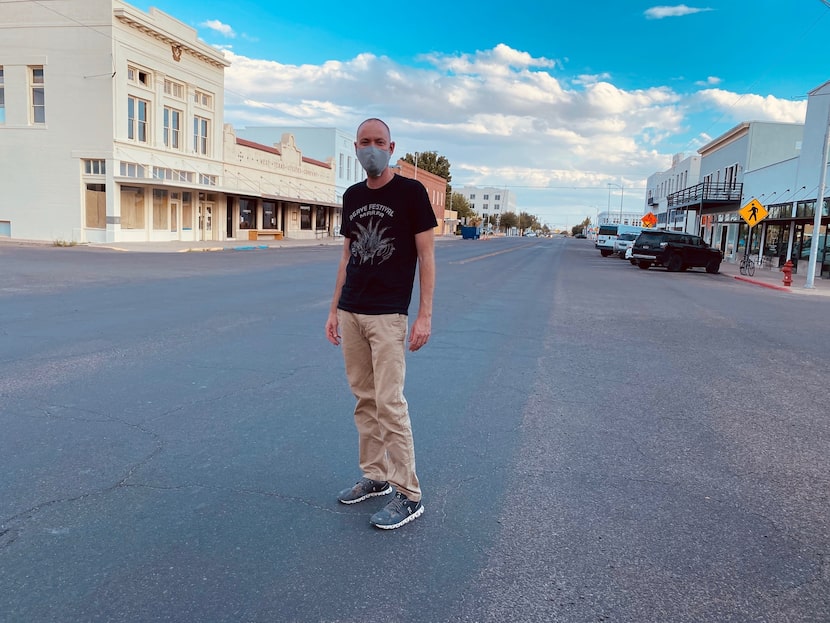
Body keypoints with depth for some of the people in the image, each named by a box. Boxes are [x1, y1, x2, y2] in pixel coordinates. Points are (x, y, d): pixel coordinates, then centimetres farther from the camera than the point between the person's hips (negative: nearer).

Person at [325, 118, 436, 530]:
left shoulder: (410, 192, -3)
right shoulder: (352, 197, 14)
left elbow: (426, 256, -6)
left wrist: (425, 315, -13)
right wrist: (334, 310, 14)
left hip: (388, 315, -6)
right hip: (350, 314, 6)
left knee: (389, 404, -7)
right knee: (364, 400, 11)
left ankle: (409, 496, 4)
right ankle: (375, 477, 25)